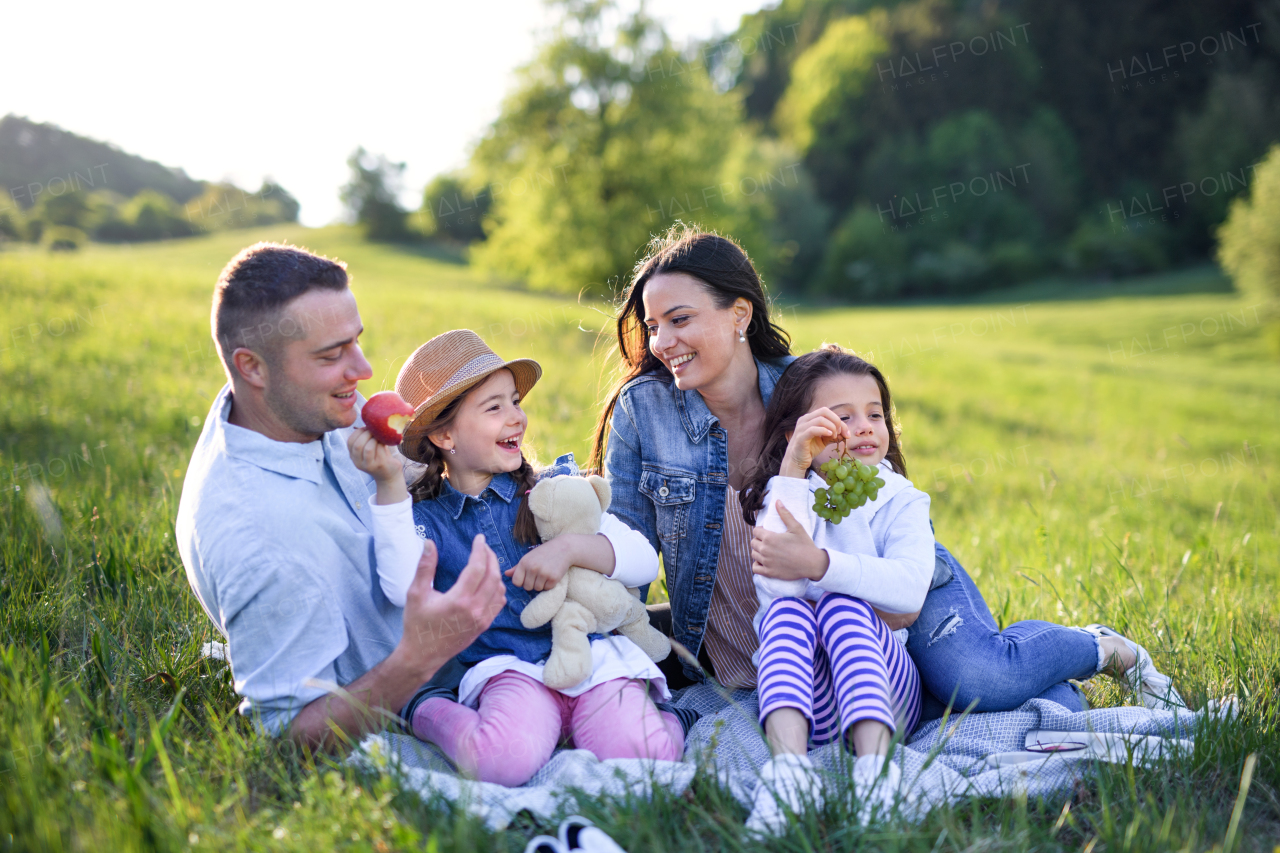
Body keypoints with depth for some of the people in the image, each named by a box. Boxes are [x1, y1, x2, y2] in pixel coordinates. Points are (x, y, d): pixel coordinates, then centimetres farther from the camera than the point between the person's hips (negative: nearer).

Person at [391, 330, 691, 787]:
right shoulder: (426, 519, 7)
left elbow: (645, 561, 4)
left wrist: (570, 547, -13)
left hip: (592, 652, 1)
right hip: (507, 668, -1)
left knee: (644, 751, -27)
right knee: (503, 759, -33)